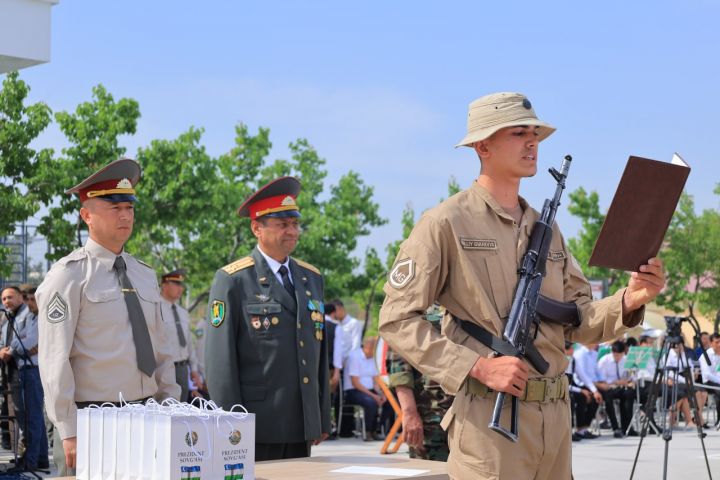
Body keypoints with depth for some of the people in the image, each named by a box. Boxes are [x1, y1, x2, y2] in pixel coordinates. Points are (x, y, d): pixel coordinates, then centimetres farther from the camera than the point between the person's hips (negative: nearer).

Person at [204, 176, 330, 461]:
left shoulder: (311, 278, 15)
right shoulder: (232, 281, -3)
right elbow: (220, 360, -7)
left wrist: (323, 418, 14)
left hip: (302, 427, 6)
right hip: (256, 428, -5)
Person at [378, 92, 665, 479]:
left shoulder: (547, 228, 15)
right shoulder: (445, 223, -5)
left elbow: (577, 322, 14)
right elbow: (397, 320, -9)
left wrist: (628, 301, -6)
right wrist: (479, 367, -17)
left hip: (555, 418, 6)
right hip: (489, 418, -6)